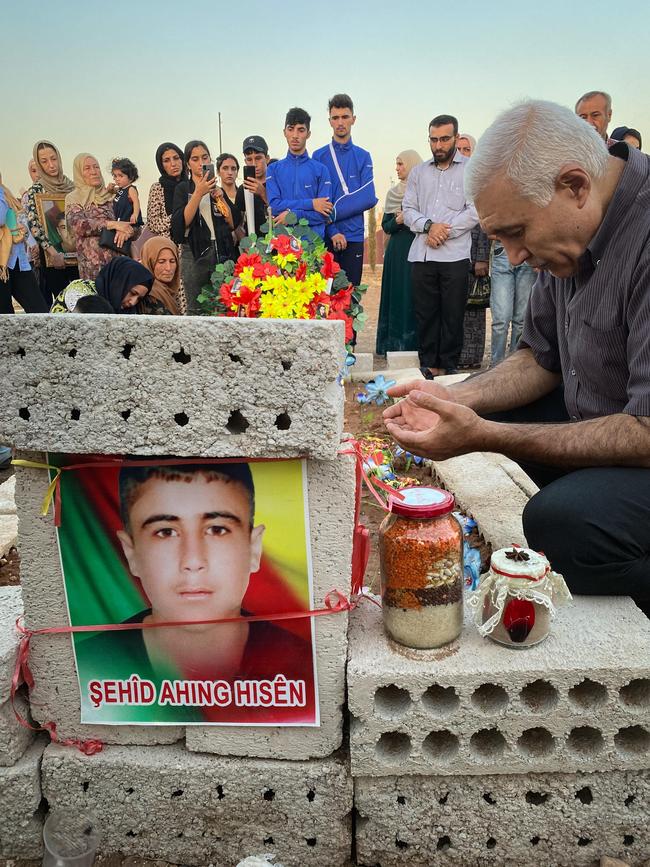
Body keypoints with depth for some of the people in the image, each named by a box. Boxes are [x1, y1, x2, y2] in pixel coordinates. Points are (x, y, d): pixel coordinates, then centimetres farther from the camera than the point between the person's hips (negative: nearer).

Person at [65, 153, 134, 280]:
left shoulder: (110, 196, 15)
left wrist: (124, 230, -11)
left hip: (118, 259, 3)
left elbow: (133, 227, 11)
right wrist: (113, 224, -18)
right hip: (92, 264, -3)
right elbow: (78, 224, -13)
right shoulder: (73, 199, 6)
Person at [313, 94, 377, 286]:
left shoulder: (363, 156, 8)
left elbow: (368, 198, -5)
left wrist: (333, 212, -13)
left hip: (354, 236, 1)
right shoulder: (319, 156, 5)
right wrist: (332, 231, -14)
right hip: (325, 236, -1)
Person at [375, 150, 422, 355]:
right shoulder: (393, 192, 14)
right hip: (397, 253, 4)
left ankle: (413, 343, 0)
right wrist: (397, 221, -7)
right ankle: (395, 344, 7)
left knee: (414, 296, -5)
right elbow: (386, 226, 13)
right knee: (397, 295, 3)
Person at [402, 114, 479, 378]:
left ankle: (449, 366, 9)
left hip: (455, 255, -3)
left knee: (453, 314, 1)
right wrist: (428, 225, -9)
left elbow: (475, 211, -4)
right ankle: (428, 364, 13)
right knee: (425, 313, 5)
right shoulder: (418, 172, 17)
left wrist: (445, 231, -10)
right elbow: (408, 209, 10)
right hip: (422, 255, 3)